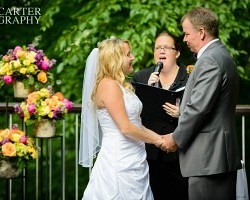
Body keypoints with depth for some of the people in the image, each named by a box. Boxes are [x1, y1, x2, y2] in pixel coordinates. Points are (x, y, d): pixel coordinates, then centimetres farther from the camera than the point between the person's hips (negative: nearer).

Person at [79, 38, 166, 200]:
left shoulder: (123, 85, 17)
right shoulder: (108, 85, -12)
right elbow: (125, 128, -17)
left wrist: (158, 137, 4)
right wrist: (155, 140, -6)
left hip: (134, 162, 9)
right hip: (119, 161, -9)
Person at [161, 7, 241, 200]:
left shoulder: (209, 61, -15)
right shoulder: (223, 55, 17)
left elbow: (198, 107, -19)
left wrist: (176, 138, -8)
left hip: (208, 158, -10)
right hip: (224, 155, 10)